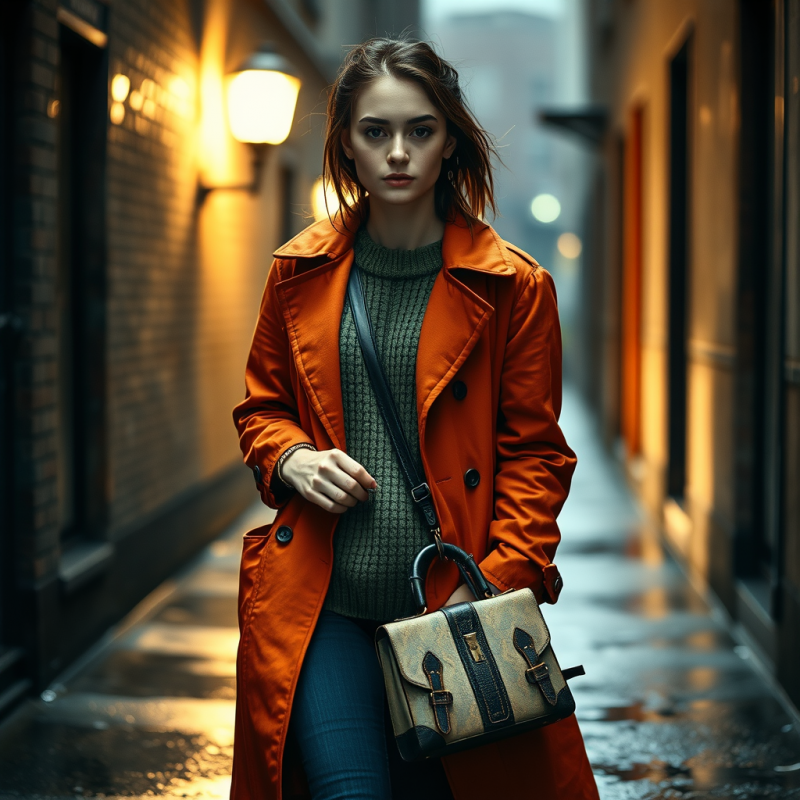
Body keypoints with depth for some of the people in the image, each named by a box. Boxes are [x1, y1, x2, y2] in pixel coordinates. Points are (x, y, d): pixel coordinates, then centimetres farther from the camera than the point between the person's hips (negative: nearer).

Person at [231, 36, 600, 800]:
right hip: (323, 606, 1)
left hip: (450, 608, -1)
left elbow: (533, 450, 1)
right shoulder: (301, 272, 7)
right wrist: (291, 457, -4)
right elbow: (261, 406, 19)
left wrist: (499, 582, -11)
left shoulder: (512, 286, -1)